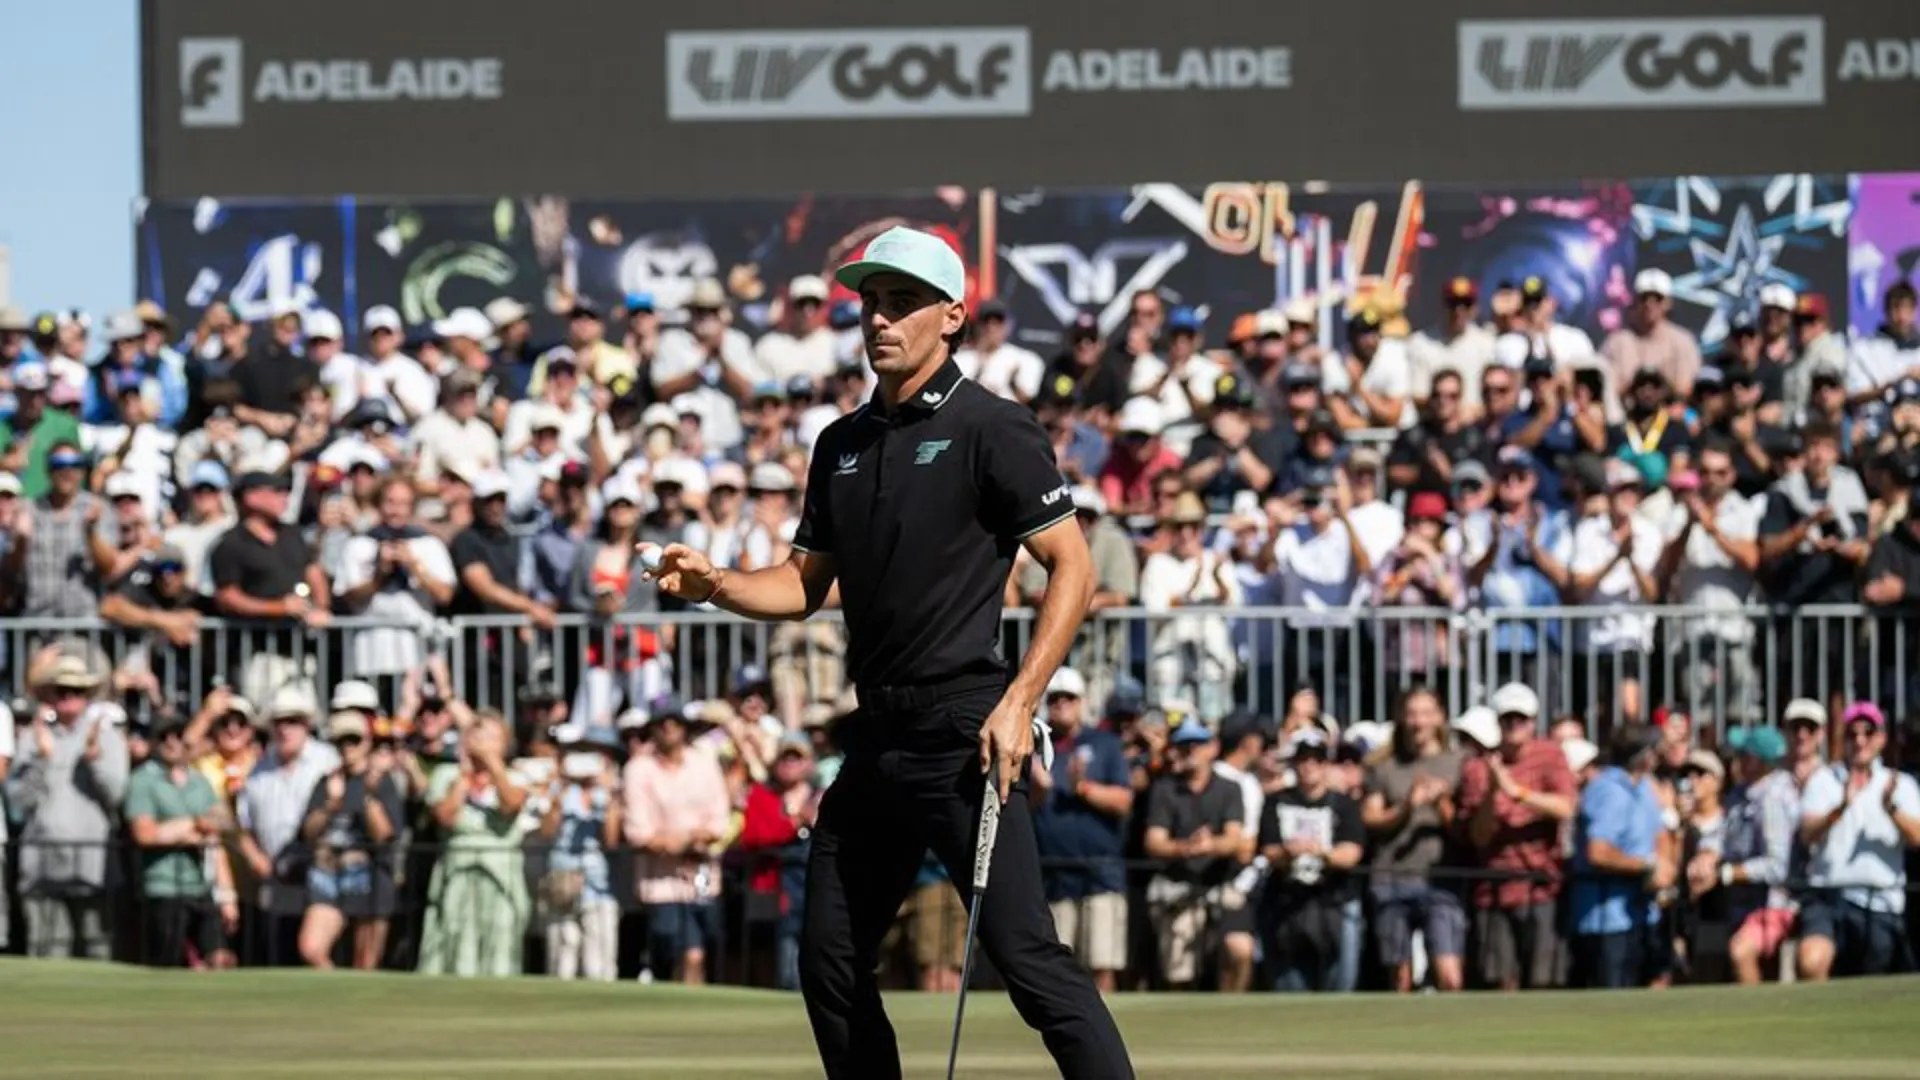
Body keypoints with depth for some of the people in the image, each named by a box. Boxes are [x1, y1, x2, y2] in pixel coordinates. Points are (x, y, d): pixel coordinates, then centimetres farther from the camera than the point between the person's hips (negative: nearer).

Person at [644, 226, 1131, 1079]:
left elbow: (1073, 569, -9)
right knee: (829, 963, 10)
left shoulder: (989, 430, -6)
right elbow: (804, 585, 21)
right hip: (876, 737, 8)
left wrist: (1018, 703, -17)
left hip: (963, 736, -8)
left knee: (1026, 957, -15)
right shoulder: (842, 443, 16)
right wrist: (715, 584, 1)